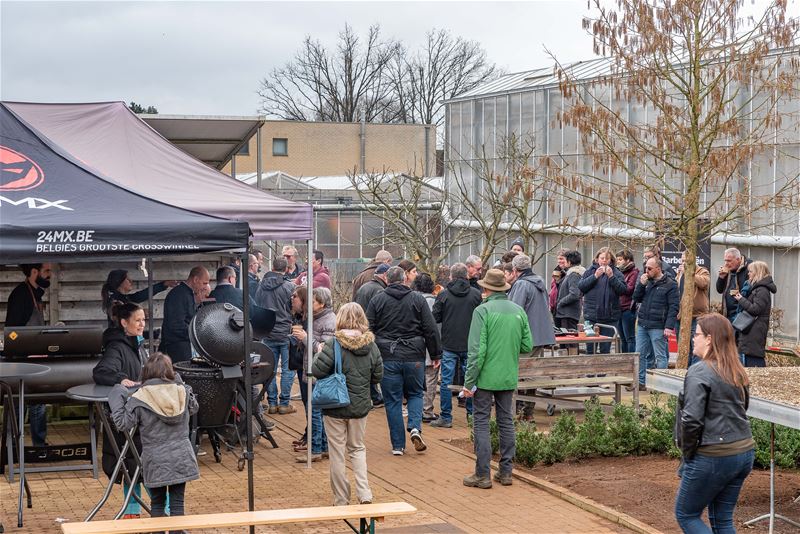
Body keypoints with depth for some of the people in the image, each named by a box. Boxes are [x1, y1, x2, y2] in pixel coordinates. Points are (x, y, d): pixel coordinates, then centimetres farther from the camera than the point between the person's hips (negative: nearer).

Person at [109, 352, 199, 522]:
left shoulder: (139, 399, -12)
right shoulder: (182, 392, -2)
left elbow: (122, 424, -6)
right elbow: (193, 408, 18)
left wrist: (117, 398, 2)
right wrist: (181, 382, 24)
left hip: (156, 462, -2)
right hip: (181, 458, 2)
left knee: (157, 503, 12)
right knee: (177, 502, 7)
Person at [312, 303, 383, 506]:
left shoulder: (334, 345, -18)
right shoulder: (371, 346, -4)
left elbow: (317, 371, -19)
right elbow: (378, 376, 3)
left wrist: (319, 354, -1)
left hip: (335, 407, -3)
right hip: (360, 406, 4)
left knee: (337, 453, 9)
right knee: (358, 448, 20)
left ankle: (341, 501, 15)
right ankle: (364, 494, 4)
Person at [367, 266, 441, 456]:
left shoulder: (377, 300, 2)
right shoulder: (417, 299, 0)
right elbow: (431, 330, -1)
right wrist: (435, 354, 8)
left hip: (387, 357, 0)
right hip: (414, 357, 0)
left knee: (393, 401, 7)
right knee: (415, 394, 19)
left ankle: (398, 445, 7)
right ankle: (415, 427, -6)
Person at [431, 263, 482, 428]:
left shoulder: (443, 295, -7)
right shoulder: (476, 294, -3)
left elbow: (435, 318, -4)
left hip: (449, 345, -2)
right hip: (470, 345, 2)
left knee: (446, 382, 3)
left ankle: (445, 417, 5)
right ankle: (472, 414, 17)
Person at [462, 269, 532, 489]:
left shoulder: (483, 310, -12)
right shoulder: (518, 311, 4)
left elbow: (477, 350, -16)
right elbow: (527, 346, 6)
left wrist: (469, 381, -13)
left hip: (486, 377, -5)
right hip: (509, 378, 5)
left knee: (481, 423, 2)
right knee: (506, 422, 13)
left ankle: (482, 475, 2)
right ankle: (506, 471, 17)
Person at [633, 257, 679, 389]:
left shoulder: (670, 284, -5)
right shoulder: (647, 282, 15)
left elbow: (673, 307, -9)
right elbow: (636, 298, 13)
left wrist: (669, 326, -17)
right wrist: (641, 284, -2)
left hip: (658, 327, -6)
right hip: (642, 325, 6)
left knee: (660, 356, -2)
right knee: (641, 354, 7)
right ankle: (641, 382, 14)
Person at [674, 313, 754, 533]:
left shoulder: (699, 372, -16)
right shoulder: (737, 371, 9)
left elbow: (691, 420, -21)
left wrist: (687, 453, -8)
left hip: (713, 457, -8)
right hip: (744, 451, 8)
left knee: (686, 514, 8)